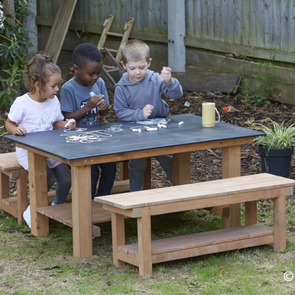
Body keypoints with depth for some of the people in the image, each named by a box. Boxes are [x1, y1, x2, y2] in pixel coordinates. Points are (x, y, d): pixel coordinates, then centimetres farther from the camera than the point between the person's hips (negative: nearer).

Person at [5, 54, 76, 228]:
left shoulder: (54, 101, 2)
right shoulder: (22, 103, -15)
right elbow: (9, 124, -6)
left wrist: (67, 125, -8)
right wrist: (16, 130, -29)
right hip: (28, 150, -6)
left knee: (66, 178, -9)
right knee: (47, 177, -25)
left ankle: (58, 207, 21)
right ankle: (33, 211, -3)